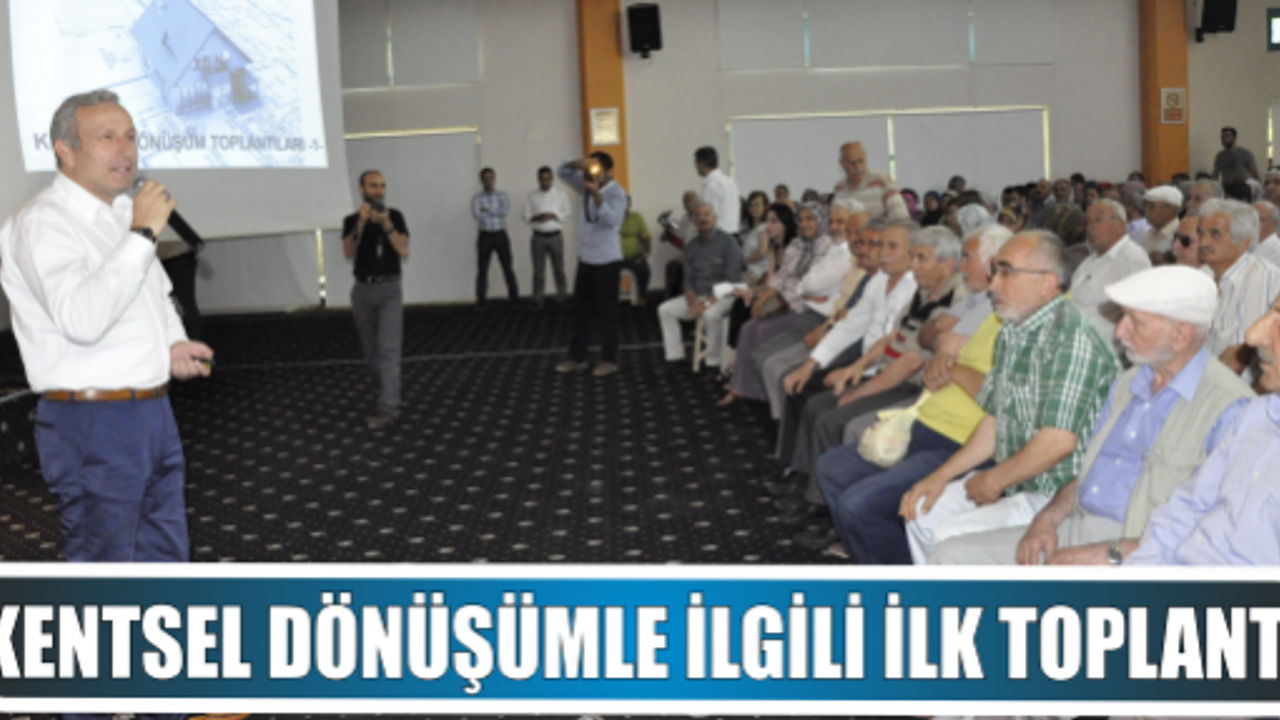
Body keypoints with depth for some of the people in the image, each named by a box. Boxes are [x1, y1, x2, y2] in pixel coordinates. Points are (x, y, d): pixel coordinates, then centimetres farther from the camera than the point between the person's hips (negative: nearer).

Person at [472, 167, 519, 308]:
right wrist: (497, 213, -15)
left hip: (501, 235, 1)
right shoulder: (477, 198, -1)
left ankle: (514, 298, 9)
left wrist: (487, 211, -13)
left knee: (507, 267, 2)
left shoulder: (503, 196, 4)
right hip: (485, 236, -1)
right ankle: (480, 301, 2)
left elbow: (506, 210, -15)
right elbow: (477, 216, -18)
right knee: (482, 269, -1)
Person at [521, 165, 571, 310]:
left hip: (555, 237, -1)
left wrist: (553, 216, -15)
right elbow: (525, 215, 5)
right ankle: (538, 300, 5)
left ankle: (561, 297, 16)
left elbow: (566, 214, 2)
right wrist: (536, 217, -15)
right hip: (538, 237, 1)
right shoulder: (532, 196, 6)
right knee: (539, 270, 1)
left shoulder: (560, 194, 4)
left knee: (559, 268, 3)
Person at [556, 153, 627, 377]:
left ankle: (609, 360, 10)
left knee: (606, 312, 0)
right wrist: (578, 164, -11)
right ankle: (577, 358, 21)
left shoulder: (616, 192, -14)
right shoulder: (587, 185, 7)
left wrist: (596, 194, -39)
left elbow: (612, 220, -30)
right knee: (581, 310, 13)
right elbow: (563, 172, 11)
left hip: (607, 261, -8)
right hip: (585, 259, 8)